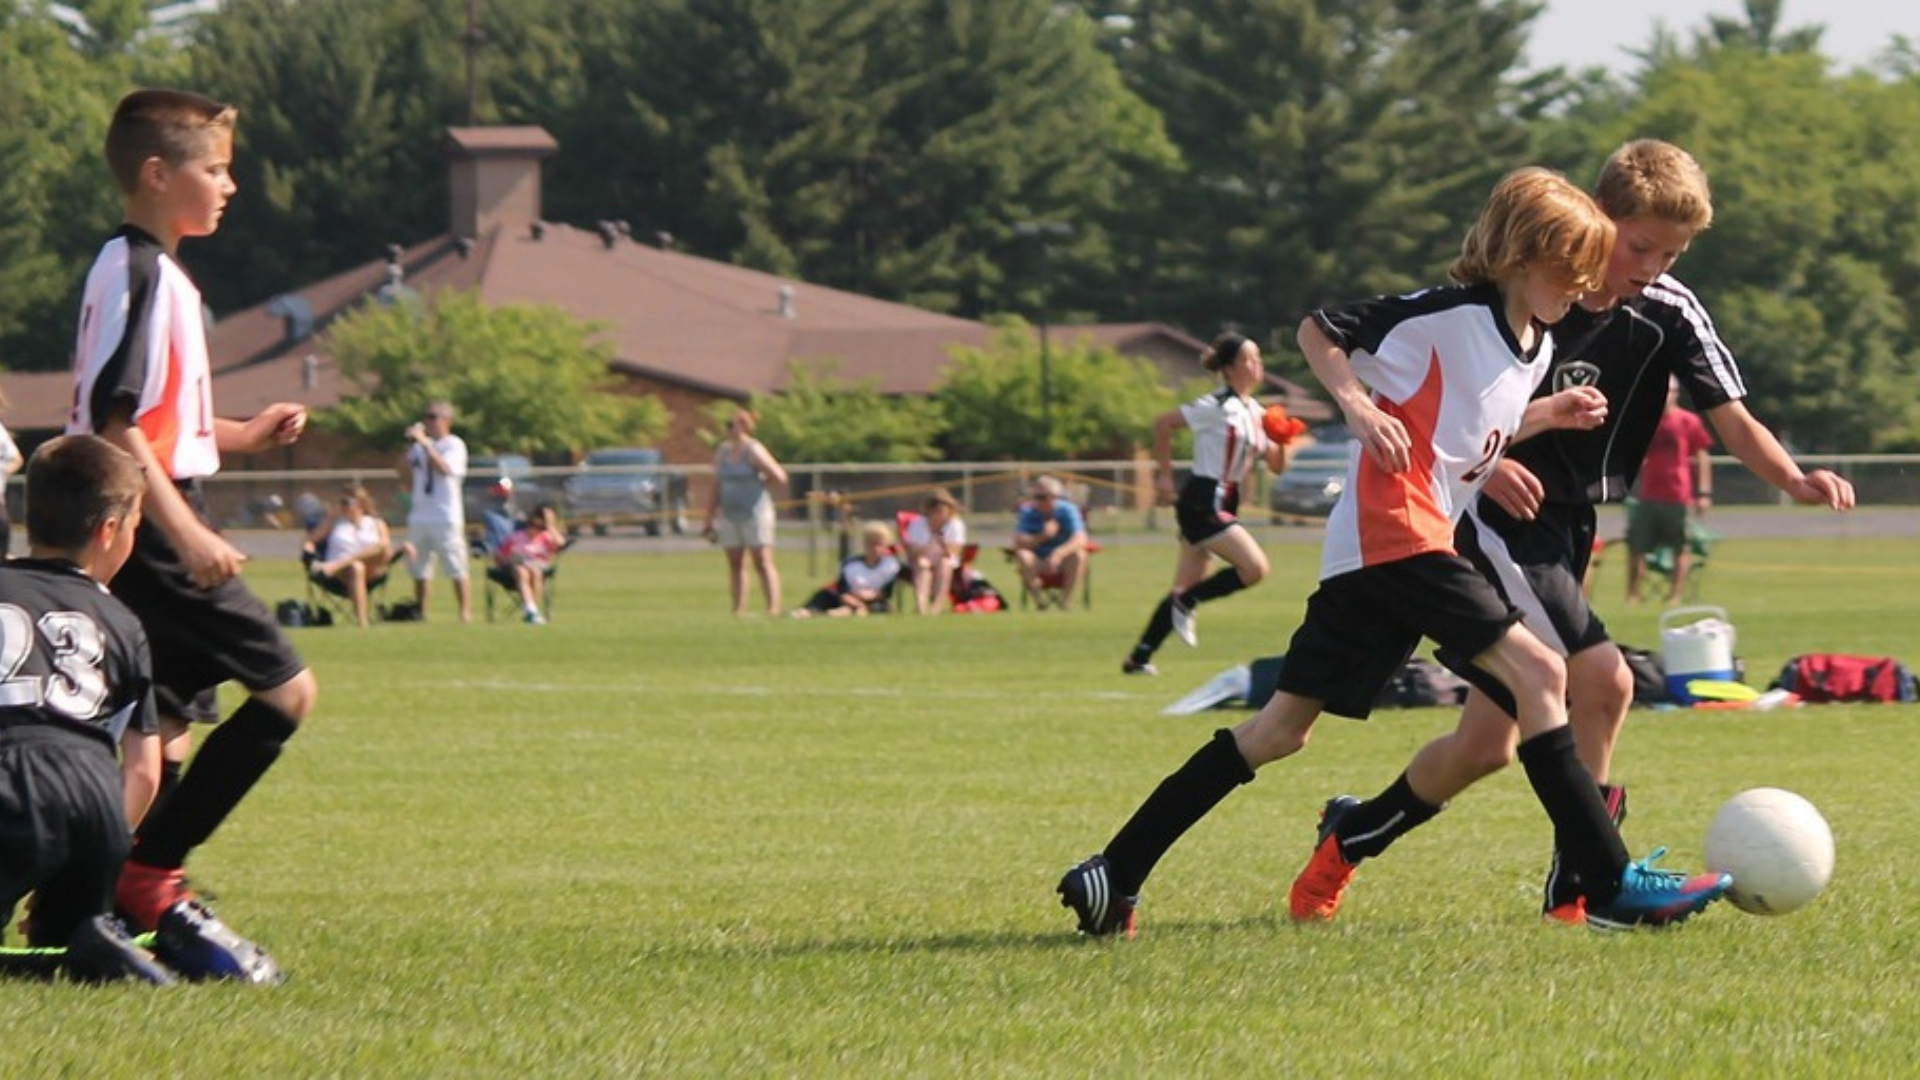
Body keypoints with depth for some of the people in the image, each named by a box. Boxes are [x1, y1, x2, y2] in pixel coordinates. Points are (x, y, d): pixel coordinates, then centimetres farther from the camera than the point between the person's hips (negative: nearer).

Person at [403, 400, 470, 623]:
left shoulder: (454, 445, -3)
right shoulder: (420, 446, 15)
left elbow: (444, 469, -20)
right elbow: (408, 477, 12)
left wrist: (424, 443, -18)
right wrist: (410, 447, 3)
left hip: (446, 517, -6)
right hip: (420, 516, 6)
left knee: (456, 569, -7)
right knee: (419, 570, 7)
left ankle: (466, 613, -6)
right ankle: (420, 613, 13)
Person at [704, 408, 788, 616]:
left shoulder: (754, 451, -9)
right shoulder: (722, 451, 11)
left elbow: (780, 478, -11)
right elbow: (716, 488, 17)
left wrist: (758, 483, 2)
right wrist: (710, 519, 15)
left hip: (755, 512, -7)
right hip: (730, 514, 7)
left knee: (763, 561, -10)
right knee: (735, 564, 6)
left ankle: (774, 606, -14)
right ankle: (739, 608, 10)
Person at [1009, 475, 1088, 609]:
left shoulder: (1068, 510, -8)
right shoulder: (1027, 512, -4)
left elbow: (1080, 540, -24)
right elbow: (1018, 543, -17)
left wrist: (1059, 554, -41)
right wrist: (1043, 536, -30)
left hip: (1063, 564, -1)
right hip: (1039, 565, 1)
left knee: (1079, 555, -32)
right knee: (1022, 556, -30)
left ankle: (1066, 600, -25)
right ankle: (1039, 600, -25)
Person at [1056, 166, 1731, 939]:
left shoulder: (1536, 346, 16)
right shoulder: (1449, 316, -10)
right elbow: (1319, 331, -3)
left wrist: (1546, 415, 12)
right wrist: (1356, 404, -18)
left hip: (1368, 555, 10)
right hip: (1392, 532, -10)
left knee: (1284, 727, 9)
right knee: (1537, 671, -16)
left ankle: (1113, 875, 10)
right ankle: (1611, 884, -17)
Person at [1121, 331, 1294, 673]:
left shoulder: (1256, 413, 13)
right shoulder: (1218, 407, -11)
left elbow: (1276, 466, 16)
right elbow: (1163, 423, -10)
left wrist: (1281, 442, -5)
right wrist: (1164, 475, -9)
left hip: (1223, 504, 9)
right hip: (1203, 501, -9)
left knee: (1187, 588, 9)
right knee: (1255, 567, -17)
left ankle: (1139, 658, 12)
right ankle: (1186, 603, -2)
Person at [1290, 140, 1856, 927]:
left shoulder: (1669, 315, -2)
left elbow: (1733, 421, -7)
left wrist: (1794, 480, -26)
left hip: (1568, 531, 6)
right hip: (1499, 517, -6)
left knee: (1485, 745, 4)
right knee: (1603, 680, -21)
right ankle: (1581, 878, -10)